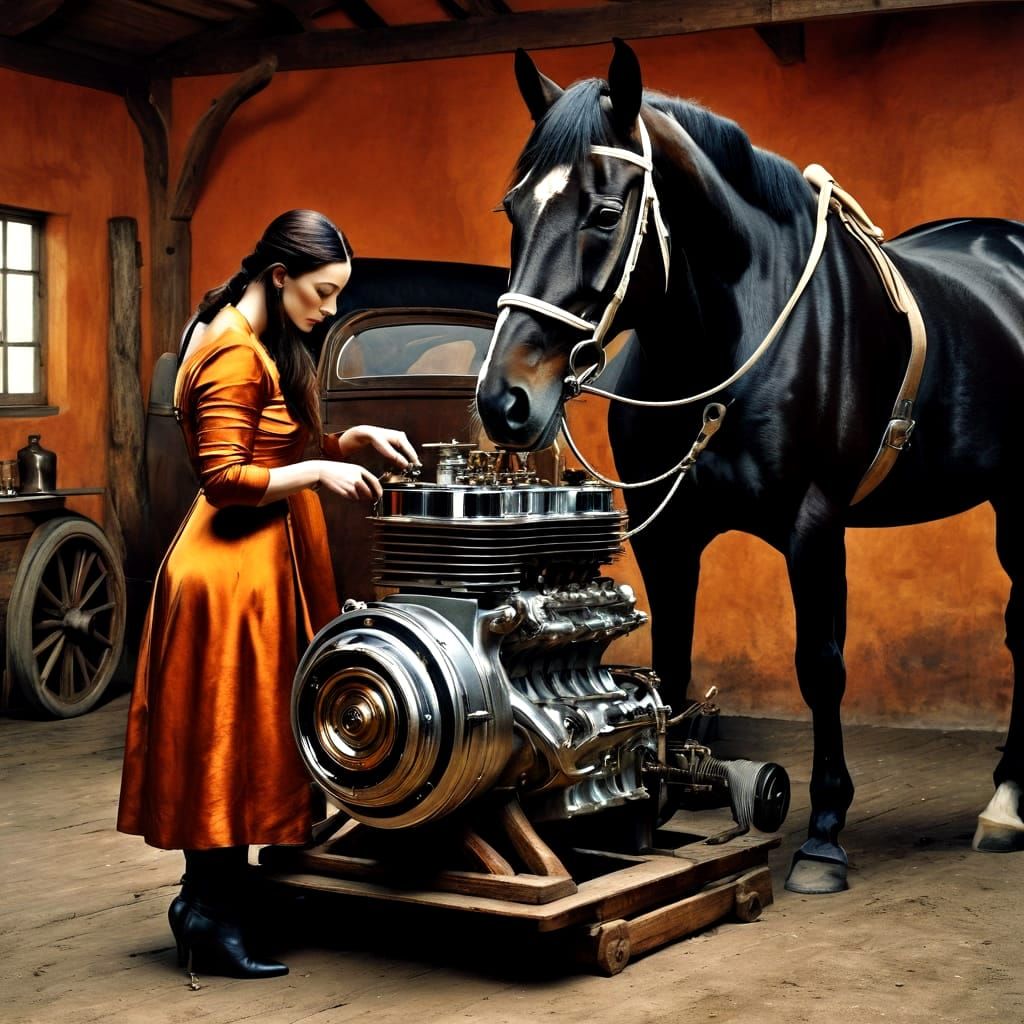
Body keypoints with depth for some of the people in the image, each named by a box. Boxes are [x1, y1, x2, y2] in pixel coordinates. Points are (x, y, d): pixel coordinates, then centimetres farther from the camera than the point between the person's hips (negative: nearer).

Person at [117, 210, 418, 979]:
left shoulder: (267, 347, 15)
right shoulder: (236, 354, -17)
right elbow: (226, 479, -22)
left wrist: (354, 440, 7)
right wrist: (320, 471, -17)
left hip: (263, 561, 10)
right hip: (236, 567, -10)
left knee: (233, 739, 14)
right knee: (232, 737, -3)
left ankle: (206, 901, 23)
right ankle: (214, 922, 7)